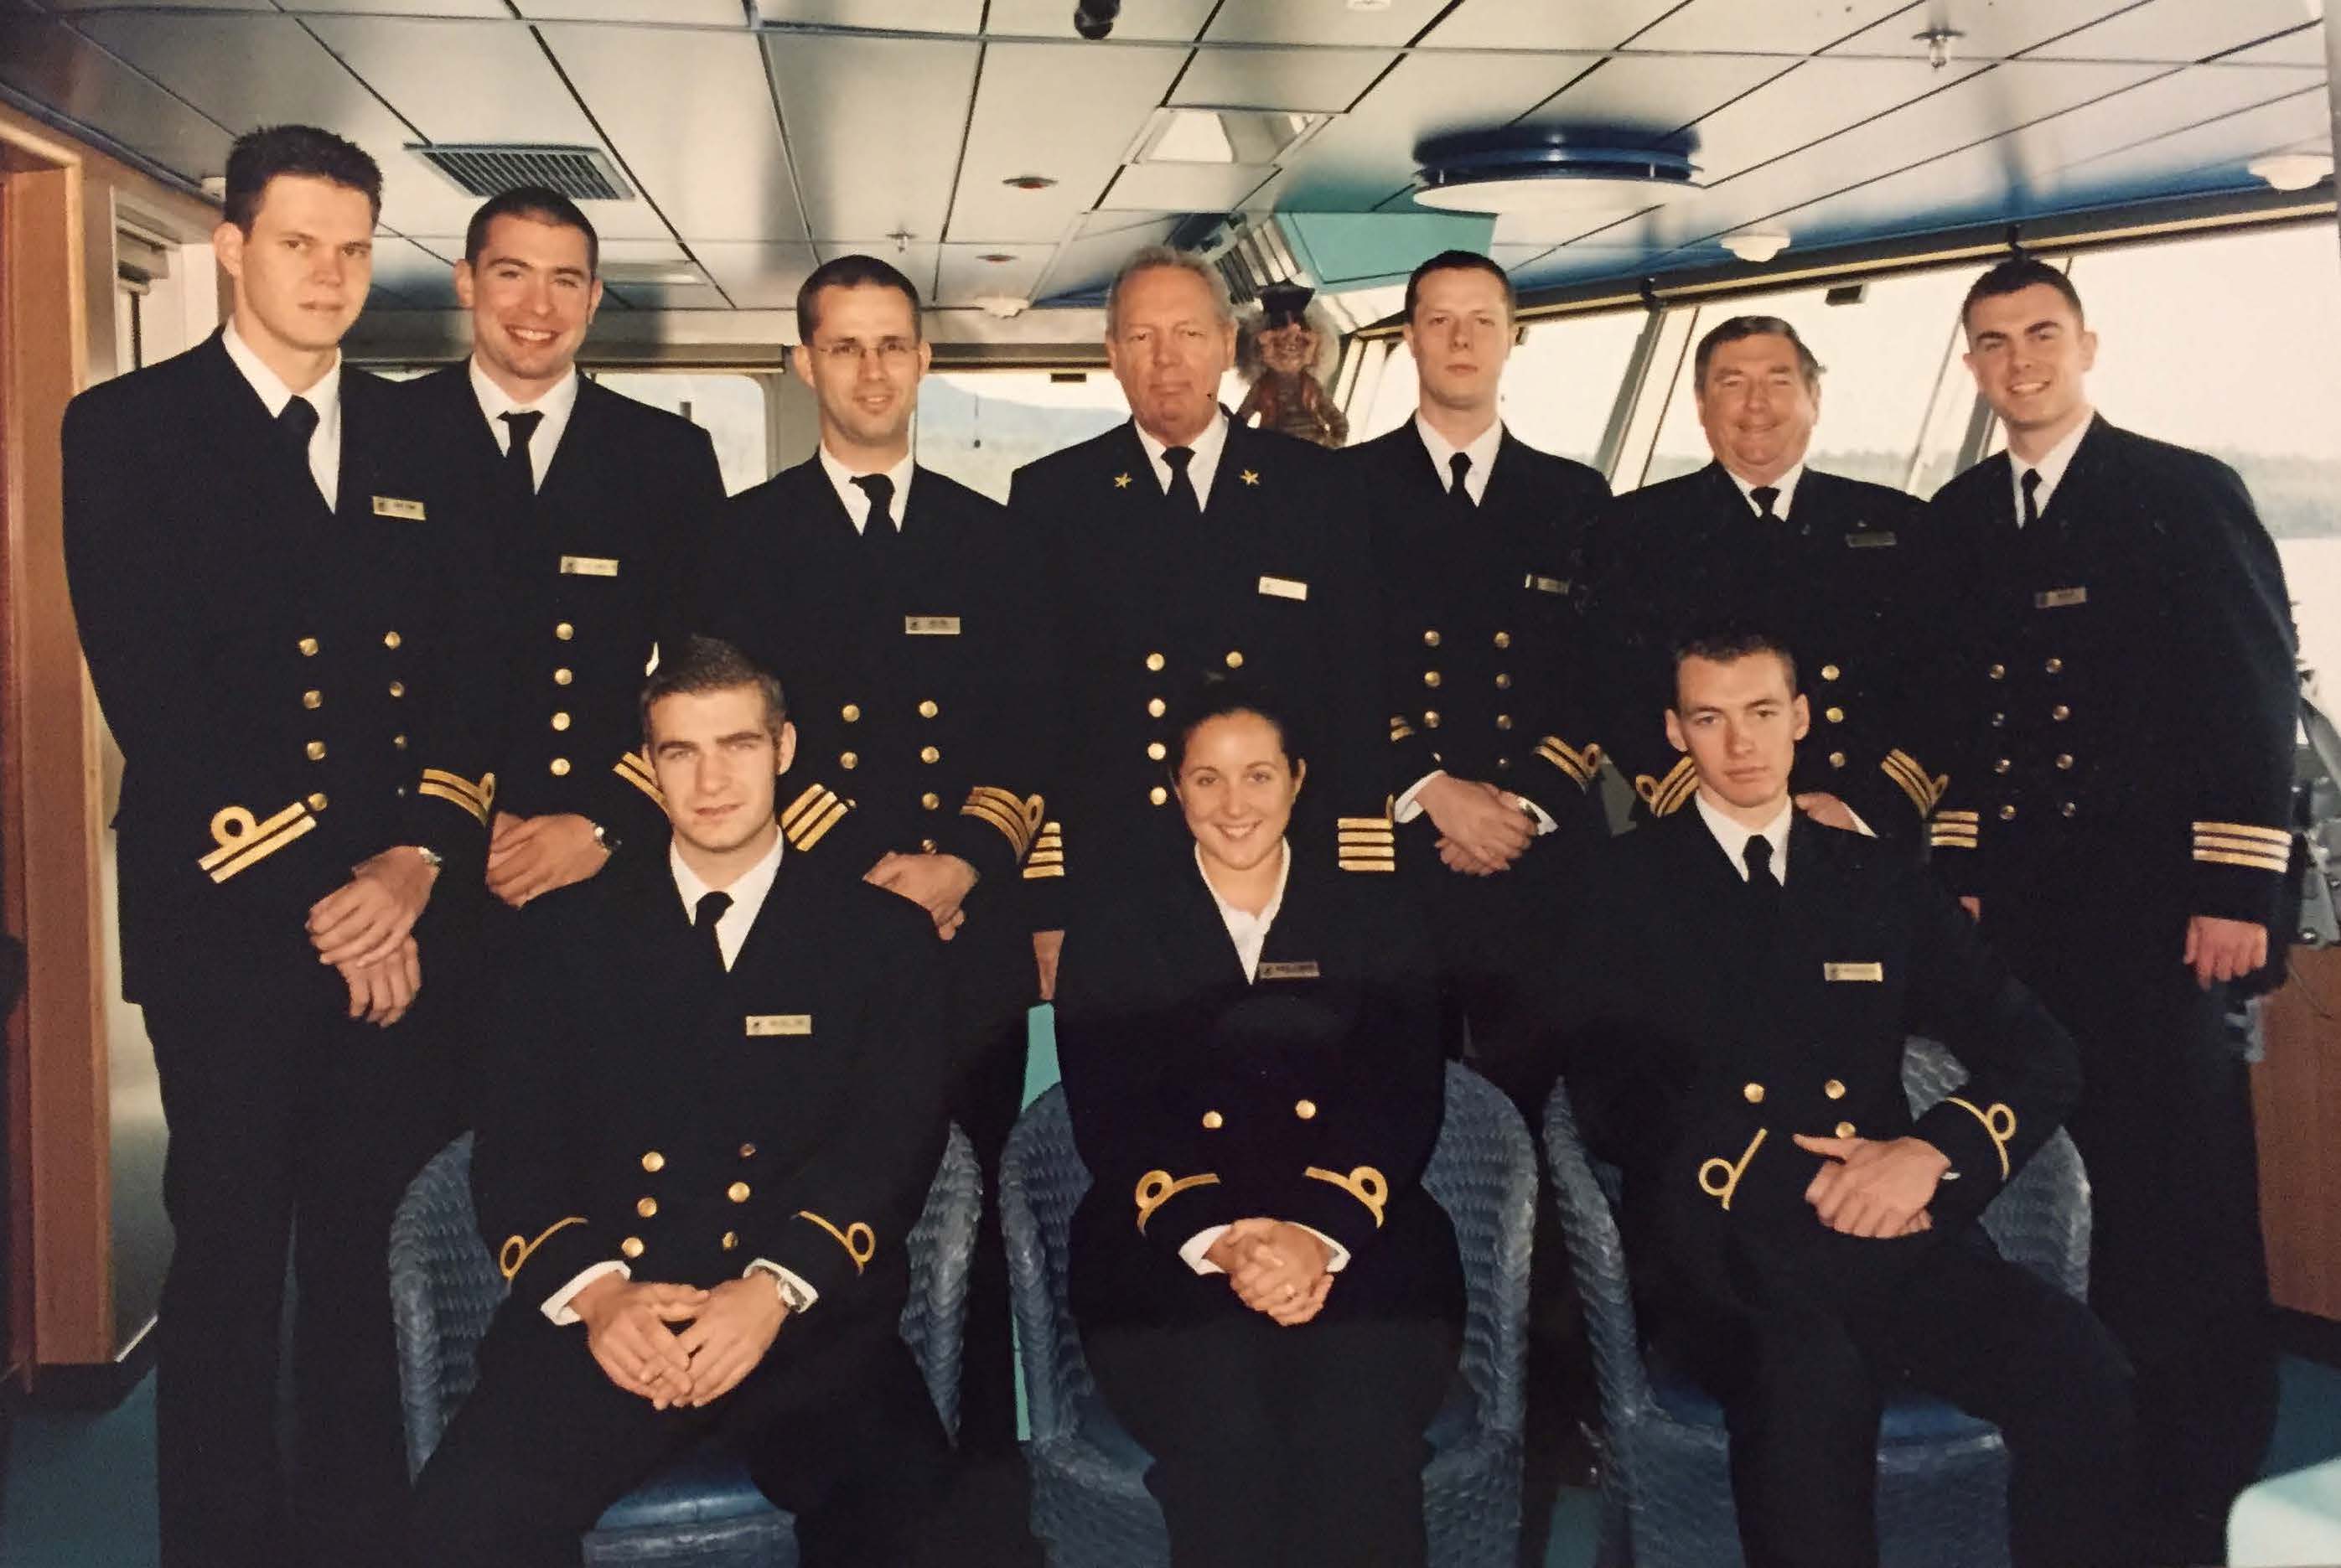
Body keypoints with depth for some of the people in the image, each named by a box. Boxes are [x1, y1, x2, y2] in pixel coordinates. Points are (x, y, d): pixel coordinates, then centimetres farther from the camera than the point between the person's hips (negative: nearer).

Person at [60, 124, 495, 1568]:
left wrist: (417, 861, -6)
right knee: (230, 1259, 6)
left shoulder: (417, 440, 12)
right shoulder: (129, 428, 1)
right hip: (229, 919, -3)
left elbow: (464, 675, 9)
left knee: (379, 1254, 9)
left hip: (404, 917, 3)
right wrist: (317, 892, -11)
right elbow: (150, 695, -8)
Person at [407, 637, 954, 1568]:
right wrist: (592, 1290, -12)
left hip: (811, 1317, -1)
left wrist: (778, 1287, -16)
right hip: (603, 1314, 1)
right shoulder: (569, 930, 13)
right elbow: (514, 1148, 7)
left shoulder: (881, 935, 9)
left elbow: (895, 1144, 0)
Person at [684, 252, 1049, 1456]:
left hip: (969, 929, 2)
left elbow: (1029, 727, 7)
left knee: (973, 1211, 7)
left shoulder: (986, 535, 13)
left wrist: (963, 860, -8)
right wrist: (867, 870, -10)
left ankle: (984, 1448, 22)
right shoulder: (747, 535, 6)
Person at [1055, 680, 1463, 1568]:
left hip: (1355, 1233, 1)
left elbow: (1406, 1101, 3)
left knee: (1359, 1427, -28)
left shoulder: (1373, 917, 12)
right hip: (1170, 1243, 0)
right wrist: (1218, 1243, -15)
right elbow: (1108, 1121, 2)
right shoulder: (1116, 933, 10)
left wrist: (1321, 1233, -15)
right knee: (1226, 1434, -29)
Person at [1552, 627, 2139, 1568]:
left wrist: (1934, 1151, -9)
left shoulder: (1882, 881, 17)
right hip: (1719, 1240, -3)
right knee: (1813, 1380, -37)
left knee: (2079, 1370, -26)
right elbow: (1613, 1100, -2)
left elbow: (2039, 1055, 12)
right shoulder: (1626, 885, 7)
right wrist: (1795, 1174, -13)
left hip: (1889, 1230, 4)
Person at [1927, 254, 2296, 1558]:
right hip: (2025, 904, 4)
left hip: (2159, 908, -4)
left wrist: (2236, 889, -12)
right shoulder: (1959, 519, 12)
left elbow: (2257, 697, -6)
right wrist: (1960, 872, 8)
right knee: (2101, 1182, 12)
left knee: (2188, 1200, 0)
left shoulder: (2187, 494, -2)